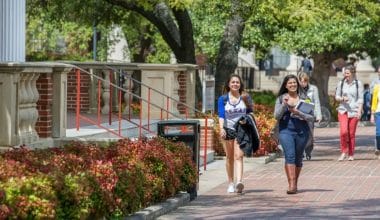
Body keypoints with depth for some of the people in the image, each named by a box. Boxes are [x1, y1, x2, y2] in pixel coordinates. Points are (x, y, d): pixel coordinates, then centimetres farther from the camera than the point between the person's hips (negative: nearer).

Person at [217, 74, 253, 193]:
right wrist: (221, 128, -21)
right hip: (228, 130, 1)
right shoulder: (223, 99, 2)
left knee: (238, 156, -14)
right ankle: (230, 183, 20)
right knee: (230, 157, 10)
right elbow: (221, 115, -8)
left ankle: (239, 182, -27)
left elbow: (250, 113, 12)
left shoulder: (245, 98, 5)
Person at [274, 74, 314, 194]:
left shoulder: (304, 98, 7)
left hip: (302, 130, 1)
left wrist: (299, 113, -13)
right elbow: (277, 116, 2)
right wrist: (284, 104, -12)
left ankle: (294, 184, 22)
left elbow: (311, 117, 4)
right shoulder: (281, 98, 9)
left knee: (298, 158, 8)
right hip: (286, 130, -1)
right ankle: (291, 184, -24)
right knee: (290, 155, -18)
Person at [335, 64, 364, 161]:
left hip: (354, 111, -1)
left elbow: (360, 98, 2)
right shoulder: (341, 83, 6)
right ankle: (344, 152, 0)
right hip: (343, 110, 1)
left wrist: (359, 111, -6)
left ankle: (351, 154, 12)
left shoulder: (358, 84, 1)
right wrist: (342, 99, -10)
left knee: (351, 133, 1)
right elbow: (336, 96, 12)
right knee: (343, 131, -16)